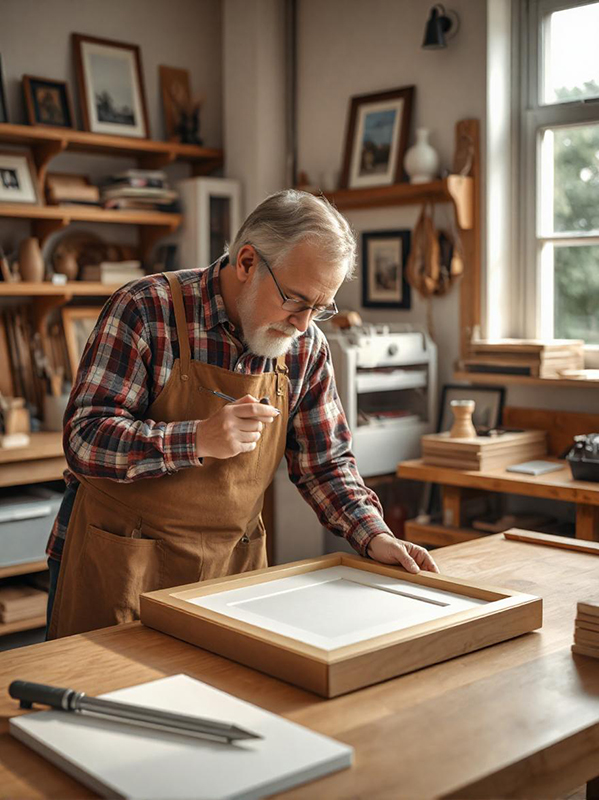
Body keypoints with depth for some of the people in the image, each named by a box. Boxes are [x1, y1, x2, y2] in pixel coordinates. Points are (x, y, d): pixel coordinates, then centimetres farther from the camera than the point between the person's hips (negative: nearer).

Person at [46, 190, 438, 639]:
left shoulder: (307, 348, 0)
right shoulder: (147, 310, -15)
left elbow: (324, 462, 8)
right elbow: (84, 440, -19)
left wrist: (373, 535, -7)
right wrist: (198, 439, -32)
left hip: (235, 566, 4)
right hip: (121, 563, -3)